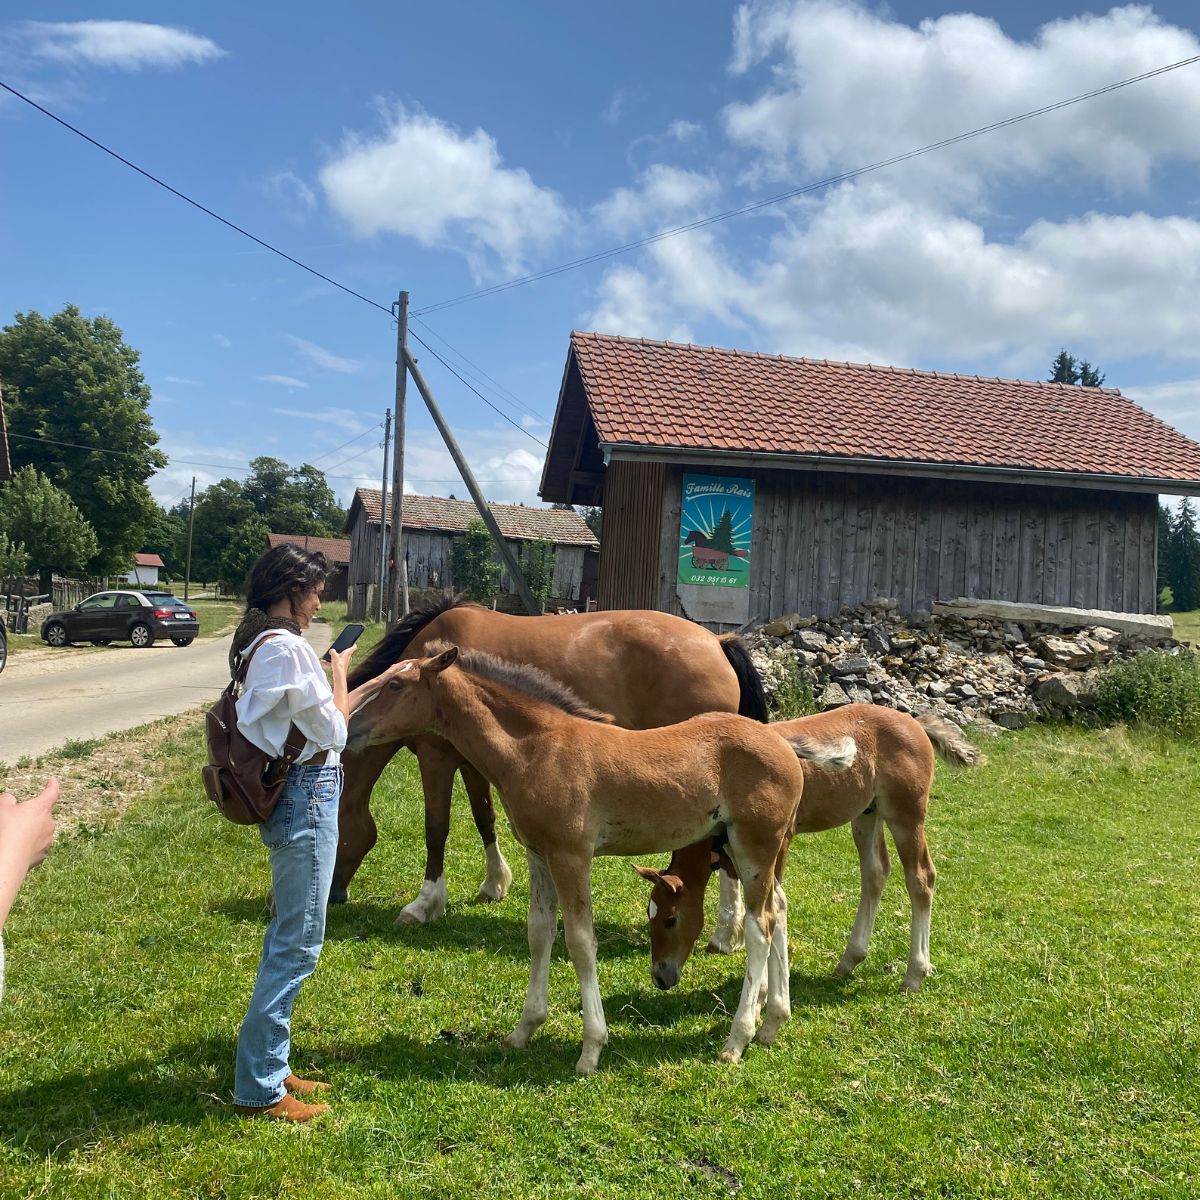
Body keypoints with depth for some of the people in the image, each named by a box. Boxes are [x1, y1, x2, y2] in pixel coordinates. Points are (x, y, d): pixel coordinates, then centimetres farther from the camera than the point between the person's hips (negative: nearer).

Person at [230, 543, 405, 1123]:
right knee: (298, 944, -1)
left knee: (287, 936, 19)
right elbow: (332, 731, -14)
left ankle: (268, 1068, 31)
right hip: (308, 798, -11)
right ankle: (259, 1089, 10)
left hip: (293, 796, 11)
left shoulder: (260, 644, 12)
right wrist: (339, 672, 0)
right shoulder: (287, 648, -19)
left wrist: (375, 684, 18)